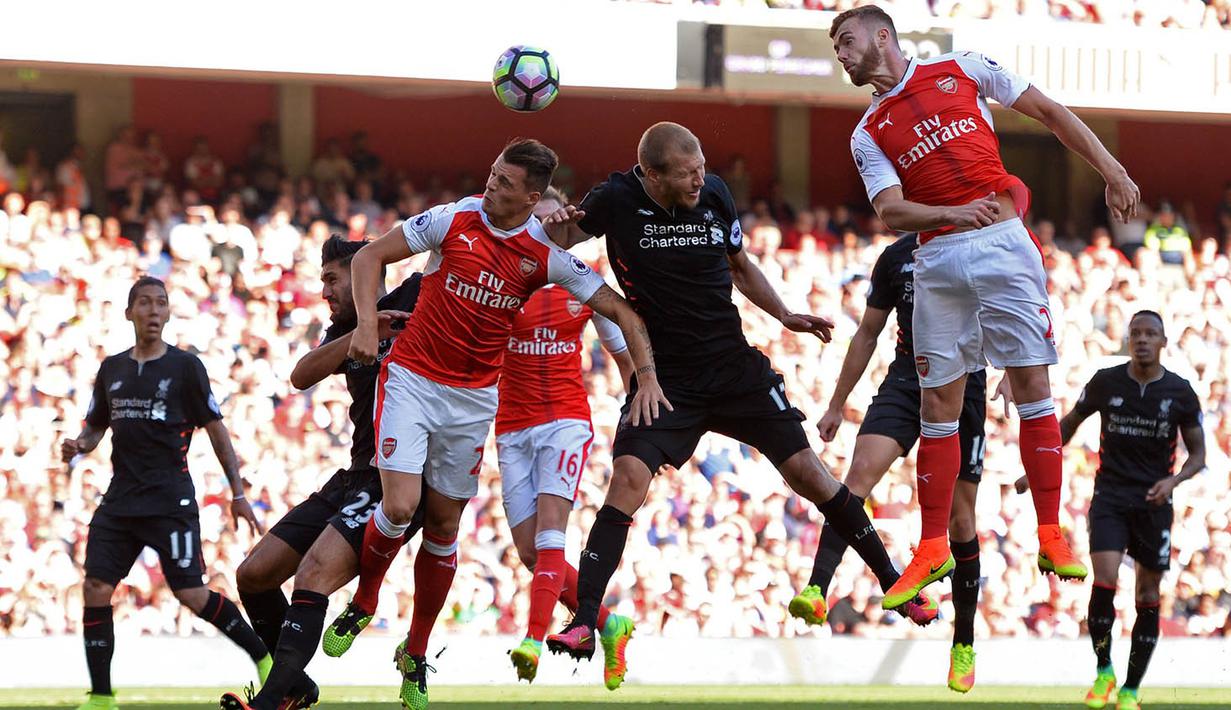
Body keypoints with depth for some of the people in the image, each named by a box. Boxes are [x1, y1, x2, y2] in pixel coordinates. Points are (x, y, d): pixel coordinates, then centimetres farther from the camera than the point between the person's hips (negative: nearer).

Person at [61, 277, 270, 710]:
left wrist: (238, 493, -3)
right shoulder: (112, 370, 12)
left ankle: (264, 657, 9)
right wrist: (79, 446, -2)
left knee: (191, 594, -10)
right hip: (120, 501, 5)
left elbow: (216, 430, 1)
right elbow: (96, 427, 22)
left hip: (171, 502, -5)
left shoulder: (185, 366, -1)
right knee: (95, 590, -6)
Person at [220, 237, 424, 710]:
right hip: (355, 477, 9)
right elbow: (302, 376, -3)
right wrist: (363, 333, -16)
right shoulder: (344, 331, 16)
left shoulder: (417, 297, -1)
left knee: (314, 573, -27)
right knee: (253, 575, 8)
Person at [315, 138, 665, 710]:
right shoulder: (454, 219, -10)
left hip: (474, 398, 2)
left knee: (443, 524, 6)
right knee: (399, 506, -17)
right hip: (411, 378, -2)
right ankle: (362, 603, 12)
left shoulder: (546, 253, -7)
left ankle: (415, 655, 21)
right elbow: (369, 256, -2)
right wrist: (367, 324, -15)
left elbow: (620, 310, -3)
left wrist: (646, 375, -16)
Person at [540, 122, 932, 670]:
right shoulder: (617, 201, -11)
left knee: (806, 471, 1)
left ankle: (893, 583, 15)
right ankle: (583, 624, -20)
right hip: (663, 377, -3)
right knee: (628, 478, -22)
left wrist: (784, 316, 9)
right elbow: (561, 243, 5)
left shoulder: (714, 193, 0)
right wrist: (559, 226, -18)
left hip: (736, 368, 3)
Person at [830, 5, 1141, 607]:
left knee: (1032, 386, -6)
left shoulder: (960, 69, 8)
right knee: (937, 404, 0)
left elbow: (1046, 111, 12)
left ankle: (1051, 540, -2)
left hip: (1004, 246, -2)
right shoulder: (868, 135, 11)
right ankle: (933, 550, 6)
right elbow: (890, 211, -2)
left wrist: (1111, 171, 5)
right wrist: (952, 214, -22)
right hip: (937, 262, 2)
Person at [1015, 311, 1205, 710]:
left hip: (1153, 502, 1)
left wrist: (1174, 480, -13)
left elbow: (1197, 453, 6)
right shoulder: (1105, 383, -1)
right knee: (1105, 581, -19)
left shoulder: (1180, 393, -2)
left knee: (1148, 598, 2)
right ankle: (1103, 673, 0)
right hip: (1110, 497, -1)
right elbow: (1069, 424, 15)